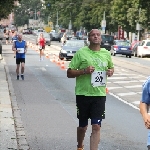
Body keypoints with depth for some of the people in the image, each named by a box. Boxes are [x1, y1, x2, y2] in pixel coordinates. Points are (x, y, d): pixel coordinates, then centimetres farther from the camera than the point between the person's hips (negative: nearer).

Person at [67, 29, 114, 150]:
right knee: (82, 126, 14)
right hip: (83, 94, -2)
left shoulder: (106, 54, 7)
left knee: (96, 127, -7)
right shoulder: (81, 53, -5)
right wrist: (84, 71, -21)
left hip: (99, 95, 2)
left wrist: (111, 71, 2)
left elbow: (111, 67, 26)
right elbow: (69, 73, -5)